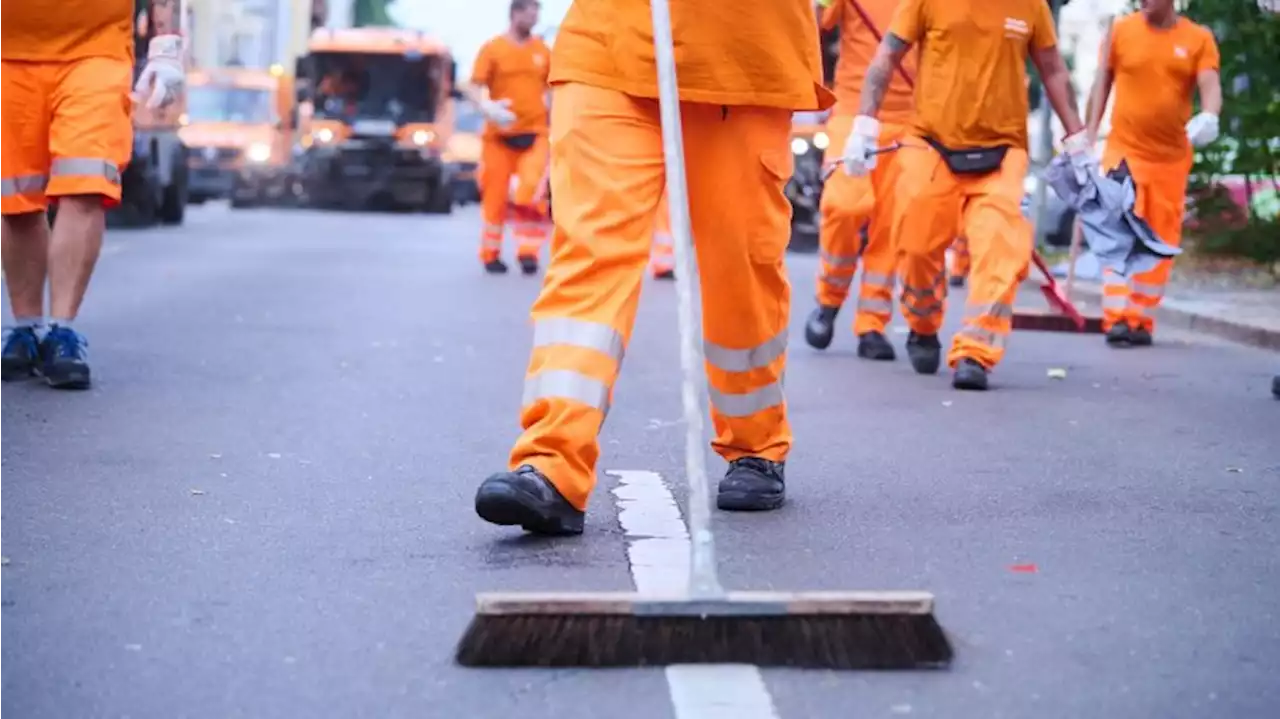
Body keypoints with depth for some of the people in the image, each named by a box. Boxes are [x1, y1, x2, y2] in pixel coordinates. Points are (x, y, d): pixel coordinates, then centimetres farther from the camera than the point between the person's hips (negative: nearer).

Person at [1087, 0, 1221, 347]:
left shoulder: (1199, 38, 0)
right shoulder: (1120, 30, 1)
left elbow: (1210, 86, -10)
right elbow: (1103, 82, 6)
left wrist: (1209, 116, -32)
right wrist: (1090, 133, 1)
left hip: (1172, 158, 2)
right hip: (1124, 151, -2)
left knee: (1160, 241, 7)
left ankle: (1141, 320, 18)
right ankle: (1117, 318, -15)